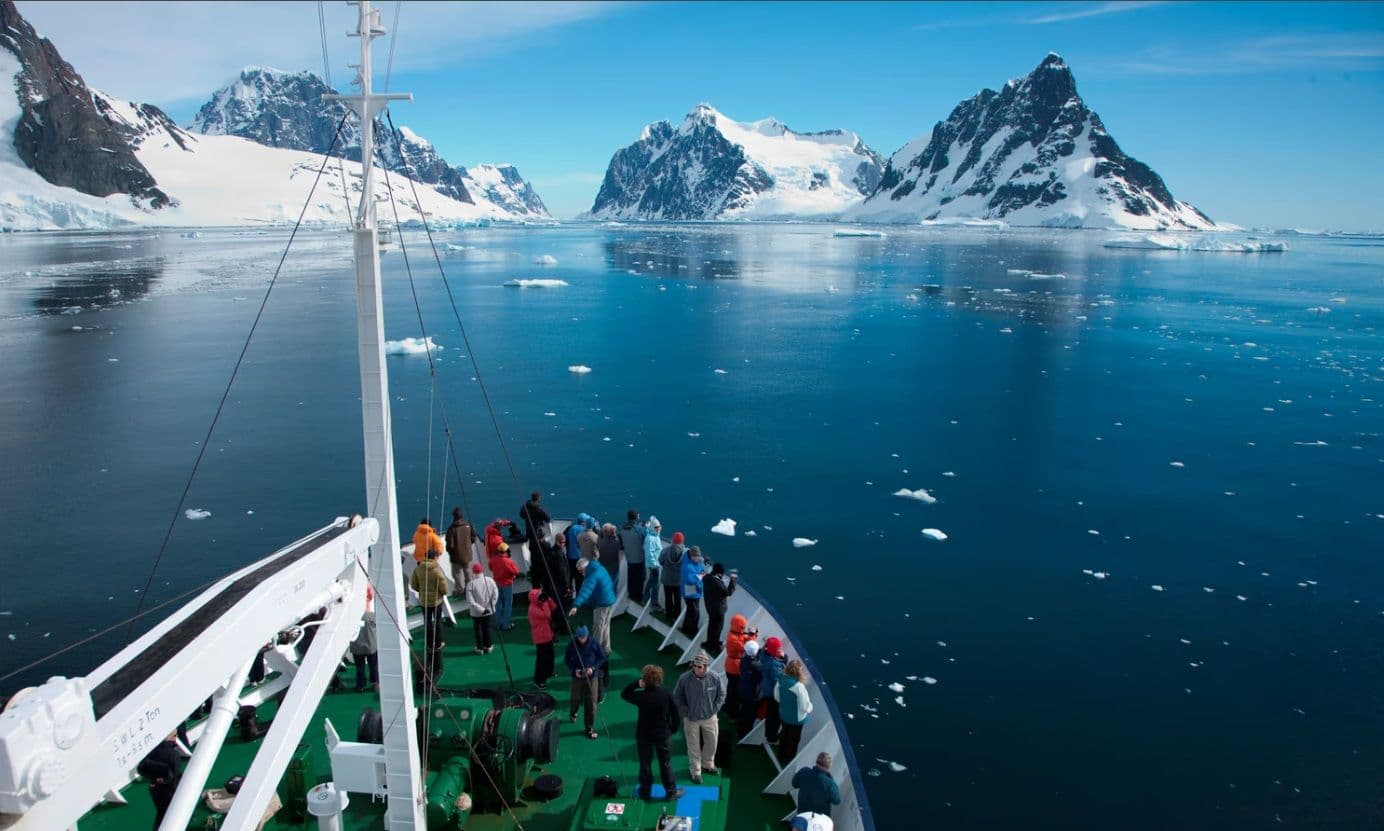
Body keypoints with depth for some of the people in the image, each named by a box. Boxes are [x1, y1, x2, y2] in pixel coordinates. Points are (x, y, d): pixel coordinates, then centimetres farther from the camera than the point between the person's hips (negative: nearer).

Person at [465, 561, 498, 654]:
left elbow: (471, 600, -21)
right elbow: (495, 595, -7)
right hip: (489, 611, 3)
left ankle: (480, 648, 21)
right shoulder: (490, 581, -9)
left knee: (478, 629, 14)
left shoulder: (471, 584, -18)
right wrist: (490, 606, -2)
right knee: (487, 628, 18)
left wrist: (480, 609, -15)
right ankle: (488, 646, 30)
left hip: (476, 613, -3)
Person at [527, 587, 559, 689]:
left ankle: (548, 673, 43)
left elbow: (554, 607, 4)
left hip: (547, 635, 9)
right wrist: (545, 601, -31)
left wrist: (548, 598, -8)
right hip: (540, 637, -9)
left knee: (550, 655, 24)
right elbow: (547, 615, -31)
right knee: (541, 658, -3)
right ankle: (538, 680, 6)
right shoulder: (533, 609, -26)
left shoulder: (542, 603, 0)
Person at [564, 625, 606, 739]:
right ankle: (572, 713, 49)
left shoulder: (593, 643, -13)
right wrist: (574, 670, -16)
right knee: (576, 698, 14)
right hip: (577, 676, 0)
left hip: (591, 677, 0)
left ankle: (590, 727, 13)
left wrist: (593, 668, -16)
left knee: (591, 702, -1)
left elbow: (602, 657, -2)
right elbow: (566, 660, -1)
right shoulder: (572, 644, -13)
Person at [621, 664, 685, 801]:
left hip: (644, 735, -1)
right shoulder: (666, 695, -16)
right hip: (663, 735, 1)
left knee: (645, 764, 17)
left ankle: (645, 791, 31)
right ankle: (671, 791, 27)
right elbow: (675, 713, -6)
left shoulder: (641, 696, -21)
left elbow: (624, 693, -3)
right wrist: (673, 728, 9)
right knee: (666, 764, 16)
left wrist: (637, 683, -9)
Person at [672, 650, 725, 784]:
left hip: (709, 717, 2)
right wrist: (685, 712, -11)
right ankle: (696, 772, 29)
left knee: (711, 742, 20)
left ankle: (708, 764, 47)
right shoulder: (685, 678, -24)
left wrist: (714, 709, -6)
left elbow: (721, 694, -2)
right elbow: (677, 697, -9)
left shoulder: (715, 678, -20)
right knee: (693, 746, 10)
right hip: (691, 718, -2)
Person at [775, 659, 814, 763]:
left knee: (784, 736, 28)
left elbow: (776, 697, 0)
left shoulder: (780, 681, -16)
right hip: (797, 718, -6)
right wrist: (810, 708, -5)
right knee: (793, 740, 18)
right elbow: (805, 707, -27)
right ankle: (789, 761, 37)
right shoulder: (799, 686, -34)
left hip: (783, 715, 6)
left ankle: (781, 757, 48)